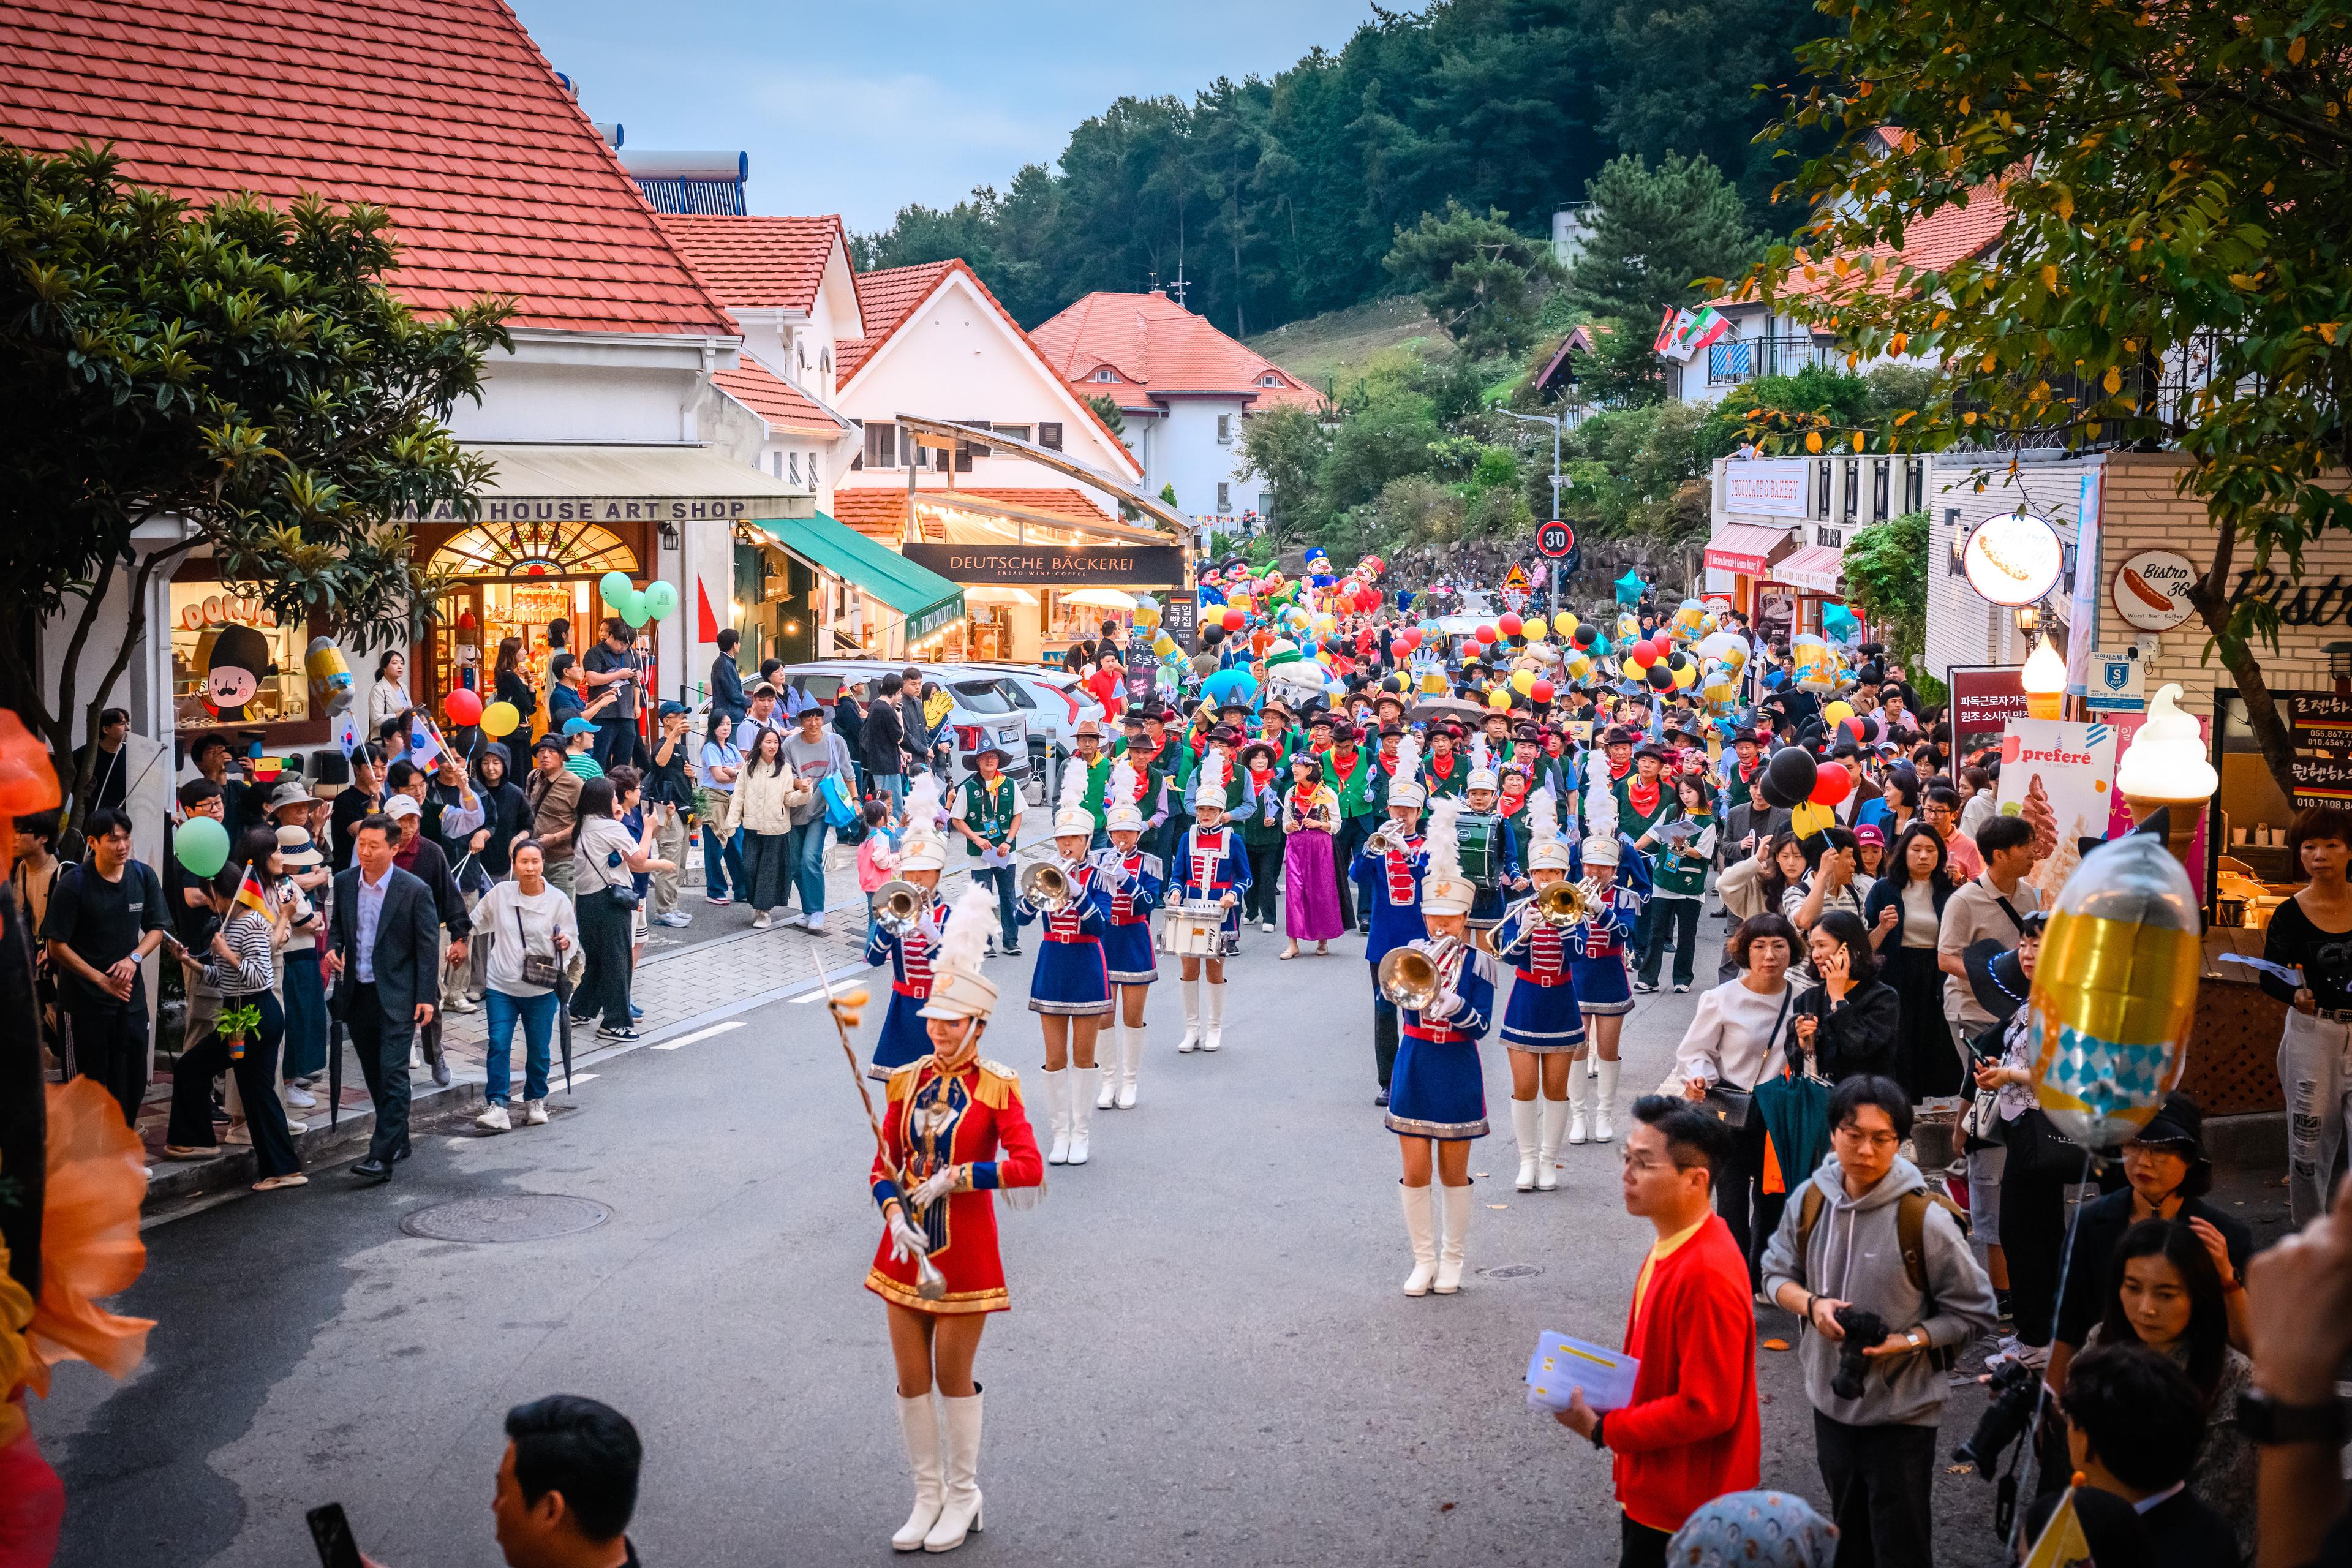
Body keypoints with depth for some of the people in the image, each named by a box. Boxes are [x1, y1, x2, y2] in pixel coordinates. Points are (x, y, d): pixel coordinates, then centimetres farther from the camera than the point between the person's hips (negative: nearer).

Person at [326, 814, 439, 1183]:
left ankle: (382, 1157, -14)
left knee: (393, 1074, -11)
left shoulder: (415, 891, -9)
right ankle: (398, 1140, 29)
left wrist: (426, 997, -11)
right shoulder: (344, 882, 5)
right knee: (374, 1075, 14)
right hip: (357, 994, 6)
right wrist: (333, 948, -4)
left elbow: (428, 946, -7)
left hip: (397, 996, -5)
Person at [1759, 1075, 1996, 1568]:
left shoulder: (1923, 1219, -20)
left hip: (1902, 1411, -4)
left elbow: (1973, 1311, -11)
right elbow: (1777, 1273, 5)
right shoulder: (1810, 1199, -8)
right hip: (1831, 1398, 4)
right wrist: (1811, 1305, -15)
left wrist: (1908, 1341, -24)